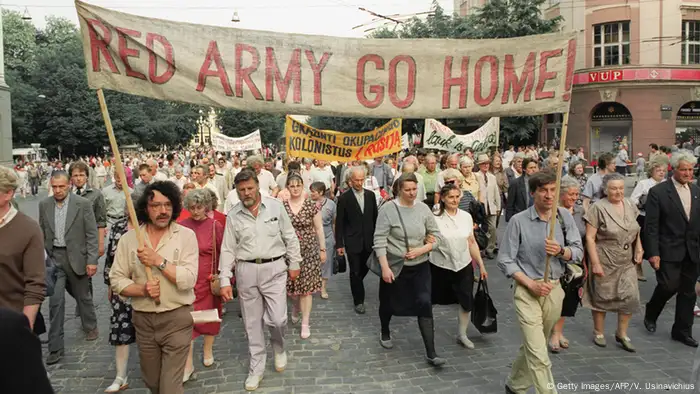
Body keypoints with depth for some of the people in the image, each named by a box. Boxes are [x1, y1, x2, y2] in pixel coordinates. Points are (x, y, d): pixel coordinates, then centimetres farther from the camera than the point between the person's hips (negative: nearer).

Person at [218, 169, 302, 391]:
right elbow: (228, 249, 1)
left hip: (274, 269, -1)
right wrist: (225, 281, -3)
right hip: (246, 271, 2)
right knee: (252, 322, 10)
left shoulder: (275, 206, -5)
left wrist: (294, 264, 5)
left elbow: (290, 237, 3)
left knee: (277, 319, -4)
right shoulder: (233, 215, -1)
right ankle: (256, 368, 26)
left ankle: (279, 348, 31)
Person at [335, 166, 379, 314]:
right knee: (355, 272, 3)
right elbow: (339, 223, -6)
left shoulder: (370, 195, 3)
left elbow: (375, 217, 9)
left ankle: (355, 285, 43)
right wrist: (339, 244, -8)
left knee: (365, 269, 15)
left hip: (368, 240, 4)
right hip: (352, 241, -4)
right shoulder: (344, 198, -8)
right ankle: (358, 300, 16)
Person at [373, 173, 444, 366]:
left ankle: (431, 353, -1)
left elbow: (436, 236, 4)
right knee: (388, 303, 17)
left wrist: (421, 250, -13)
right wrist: (385, 267, -20)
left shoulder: (423, 208, -2)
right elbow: (379, 240, -14)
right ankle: (385, 332, 47)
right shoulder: (388, 209, -13)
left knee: (425, 305, -6)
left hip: (420, 266, 2)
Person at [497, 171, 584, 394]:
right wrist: (531, 284, -16)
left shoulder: (565, 216, 1)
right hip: (527, 290, -4)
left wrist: (561, 251, -20)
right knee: (538, 353, -8)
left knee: (533, 346, 19)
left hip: (554, 289, 4)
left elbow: (578, 251, 2)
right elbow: (505, 261, -8)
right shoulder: (518, 221, -10)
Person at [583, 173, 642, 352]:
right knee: (601, 297, 8)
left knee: (630, 296, 1)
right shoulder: (598, 208, -14)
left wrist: (639, 248, 3)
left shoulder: (630, 206, 4)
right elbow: (590, 238, -14)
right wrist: (595, 263, -16)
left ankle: (622, 334, 20)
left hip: (627, 262, 5)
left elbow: (635, 229, 18)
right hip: (605, 262, -5)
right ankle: (598, 332, 28)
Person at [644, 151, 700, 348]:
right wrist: (653, 253, -15)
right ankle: (650, 315, 19)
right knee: (669, 286, -10)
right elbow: (651, 226, -10)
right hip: (669, 251, -5)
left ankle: (682, 330, 22)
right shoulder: (658, 192, -7)